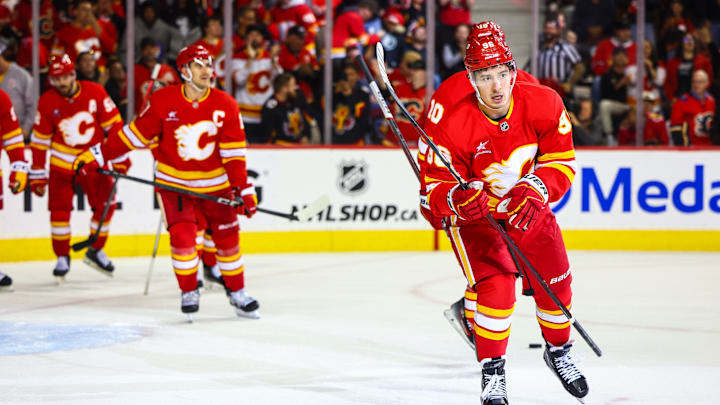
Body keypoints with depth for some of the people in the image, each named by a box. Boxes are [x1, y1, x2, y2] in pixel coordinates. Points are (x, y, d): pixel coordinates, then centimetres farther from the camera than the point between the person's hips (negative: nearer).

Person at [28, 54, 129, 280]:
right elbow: (40, 139, -2)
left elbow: (113, 125, -5)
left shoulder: (95, 93, -10)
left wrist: (120, 157, -8)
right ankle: (62, 257, 7)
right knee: (59, 209, -7)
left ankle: (96, 251, 15)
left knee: (105, 205, -4)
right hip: (61, 163, 0)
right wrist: (37, 174, -2)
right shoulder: (47, 102, -8)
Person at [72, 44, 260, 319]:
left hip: (216, 184, 2)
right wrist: (98, 155, -6)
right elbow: (135, 134, -5)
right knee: (182, 235, -14)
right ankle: (189, 293, 5)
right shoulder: (162, 102, -13)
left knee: (228, 237, 5)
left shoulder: (226, 106, -9)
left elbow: (234, 152, -7)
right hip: (174, 182, -2)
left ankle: (237, 293, 21)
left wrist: (244, 189, -13)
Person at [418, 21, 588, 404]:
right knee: (495, 282, -22)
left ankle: (559, 351, 33)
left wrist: (535, 191, -33)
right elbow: (434, 187, -24)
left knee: (555, 278, 6)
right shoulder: (449, 120, -31)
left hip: (526, 201, 4)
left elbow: (561, 162, -14)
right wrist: (455, 200, -47)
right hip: (471, 204, -4)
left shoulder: (542, 103, -23)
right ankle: (492, 373, -8)